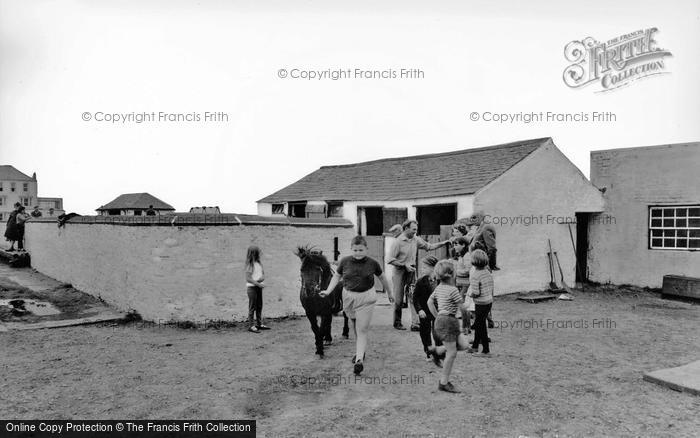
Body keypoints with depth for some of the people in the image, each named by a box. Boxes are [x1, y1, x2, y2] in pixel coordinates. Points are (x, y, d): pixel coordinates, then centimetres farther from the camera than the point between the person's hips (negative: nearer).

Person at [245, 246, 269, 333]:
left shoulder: (259, 263, 9)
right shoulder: (250, 264, -13)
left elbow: (263, 274, 11)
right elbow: (248, 278, -16)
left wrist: (262, 278, -12)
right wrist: (258, 284, -18)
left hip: (259, 287, 7)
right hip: (252, 287, -7)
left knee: (259, 306, 13)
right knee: (252, 307, -3)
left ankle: (259, 324, 22)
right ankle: (251, 326, 1)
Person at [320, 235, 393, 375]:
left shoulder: (372, 263, -5)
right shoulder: (344, 262, -4)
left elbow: (382, 277, 10)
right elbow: (337, 276, 9)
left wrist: (389, 293, 21)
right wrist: (328, 291, -5)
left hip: (366, 298, -2)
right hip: (349, 297, 3)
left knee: (362, 330, -8)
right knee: (355, 328, 14)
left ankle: (359, 360, -11)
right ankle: (360, 351, 34)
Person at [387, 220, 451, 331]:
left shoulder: (416, 239, 5)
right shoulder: (398, 241, -12)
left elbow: (429, 246, 13)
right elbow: (391, 260, -12)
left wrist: (444, 243, 4)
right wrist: (405, 265, -18)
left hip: (411, 271, 4)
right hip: (400, 272, -4)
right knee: (399, 299, 4)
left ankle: (415, 323, -4)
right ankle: (397, 323, 20)